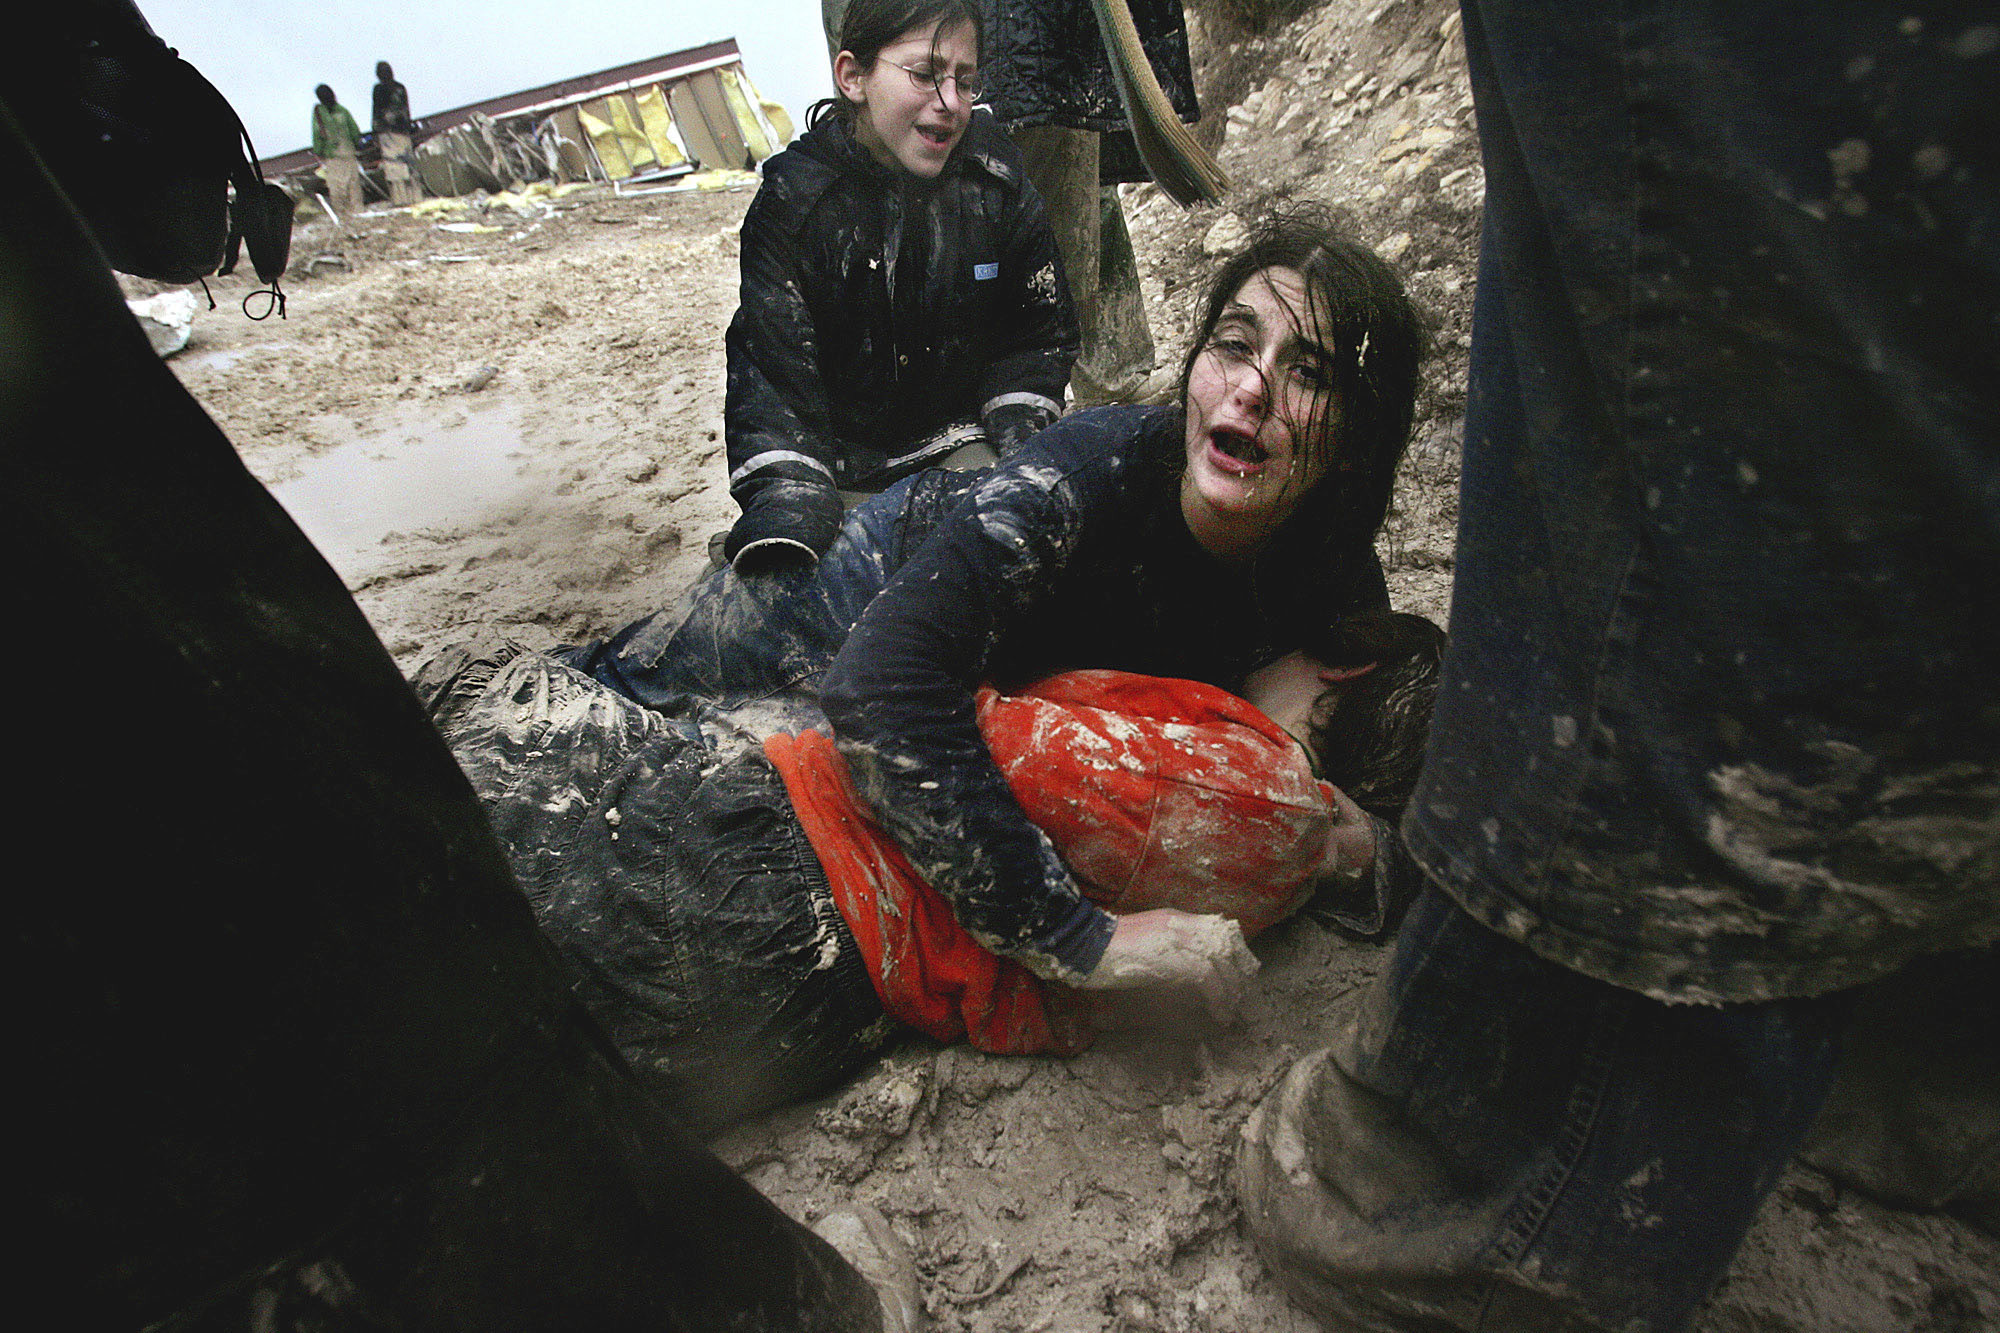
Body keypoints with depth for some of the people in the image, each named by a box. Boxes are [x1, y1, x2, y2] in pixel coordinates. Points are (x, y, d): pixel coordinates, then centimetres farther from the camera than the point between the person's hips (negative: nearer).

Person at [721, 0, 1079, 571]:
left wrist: (1019, 431, -10)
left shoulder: (997, 181, -5)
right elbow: (770, 373, -19)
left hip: (963, 435, 2)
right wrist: (785, 501, -36)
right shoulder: (792, 200, -12)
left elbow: (1040, 333, 7)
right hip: (844, 458, -1)